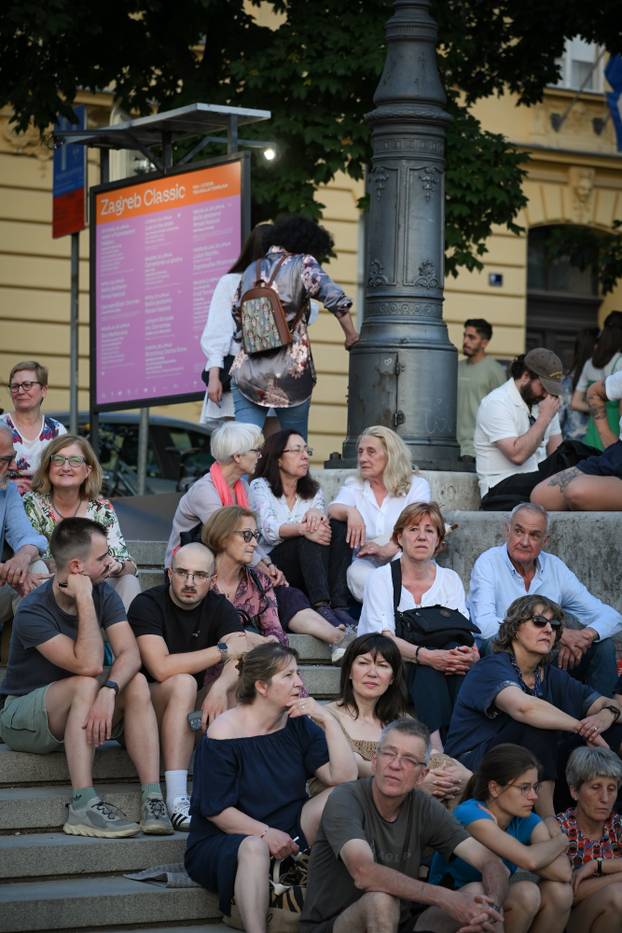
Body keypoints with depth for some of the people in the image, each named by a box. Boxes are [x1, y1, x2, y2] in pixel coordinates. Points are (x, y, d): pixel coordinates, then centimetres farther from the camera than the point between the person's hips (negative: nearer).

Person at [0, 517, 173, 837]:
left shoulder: (103, 594, -3)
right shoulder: (33, 612, -22)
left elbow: (130, 654, -18)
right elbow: (88, 665, -31)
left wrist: (109, 690, -38)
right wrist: (85, 600, -29)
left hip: (79, 717, 5)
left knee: (136, 683, -22)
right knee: (86, 684, -34)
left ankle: (153, 799, -31)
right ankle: (83, 806, -39)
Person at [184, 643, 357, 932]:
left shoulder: (299, 725, 2)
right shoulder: (225, 733, -13)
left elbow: (344, 777, -9)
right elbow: (216, 809, -14)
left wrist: (327, 721, -16)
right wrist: (266, 833, -23)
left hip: (285, 837, 5)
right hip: (221, 842, -5)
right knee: (253, 847, -39)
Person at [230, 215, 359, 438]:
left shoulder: (251, 270, 15)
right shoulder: (302, 264, -2)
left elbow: (236, 312, 22)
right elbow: (336, 299, -12)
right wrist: (351, 334, -1)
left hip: (246, 372, 3)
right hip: (291, 371, -3)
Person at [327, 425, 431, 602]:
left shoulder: (416, 485, 8)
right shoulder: (353, 486, 19)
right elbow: (333, 509, -2)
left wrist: (387, 549, -27)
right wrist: (350, 511, -28)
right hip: (368, 564, 2)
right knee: (357, 573, -35)